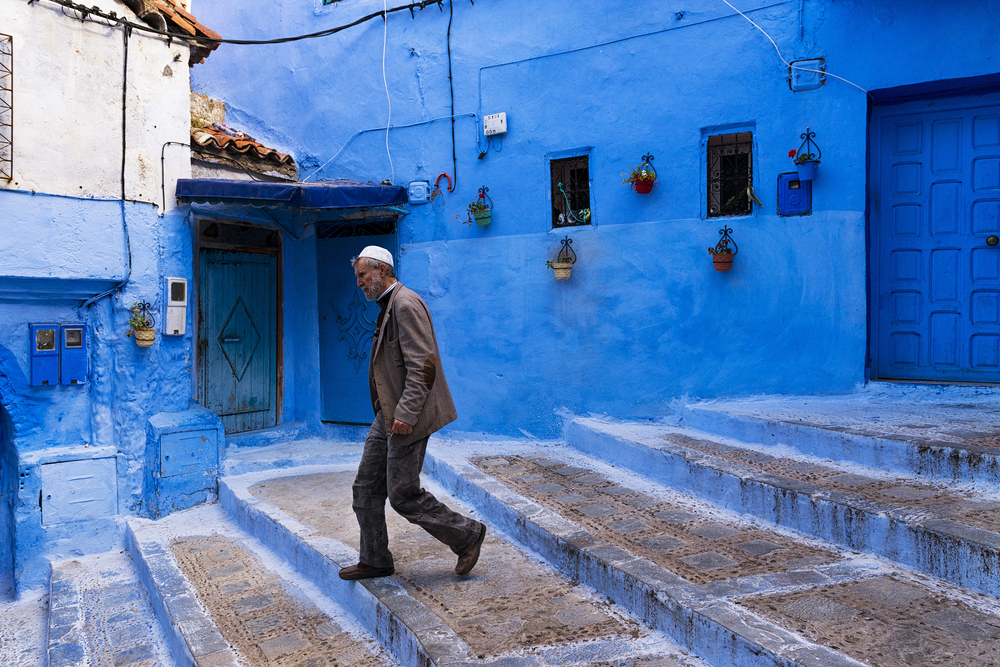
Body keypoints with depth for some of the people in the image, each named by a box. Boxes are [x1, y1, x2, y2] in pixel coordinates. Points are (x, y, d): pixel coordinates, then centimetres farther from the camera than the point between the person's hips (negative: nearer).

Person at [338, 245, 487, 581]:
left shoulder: (406, 304, -15)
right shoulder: (388, 306, 17)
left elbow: (423, 365, -23)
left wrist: (406, 414, -25)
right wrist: (389, 412, 19)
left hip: (405, 418, -10)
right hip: (387, 416, 10)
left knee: (403, 495, -3)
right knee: (366, 489, 12)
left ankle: (467, 535, 13)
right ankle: (375, 560, 25)